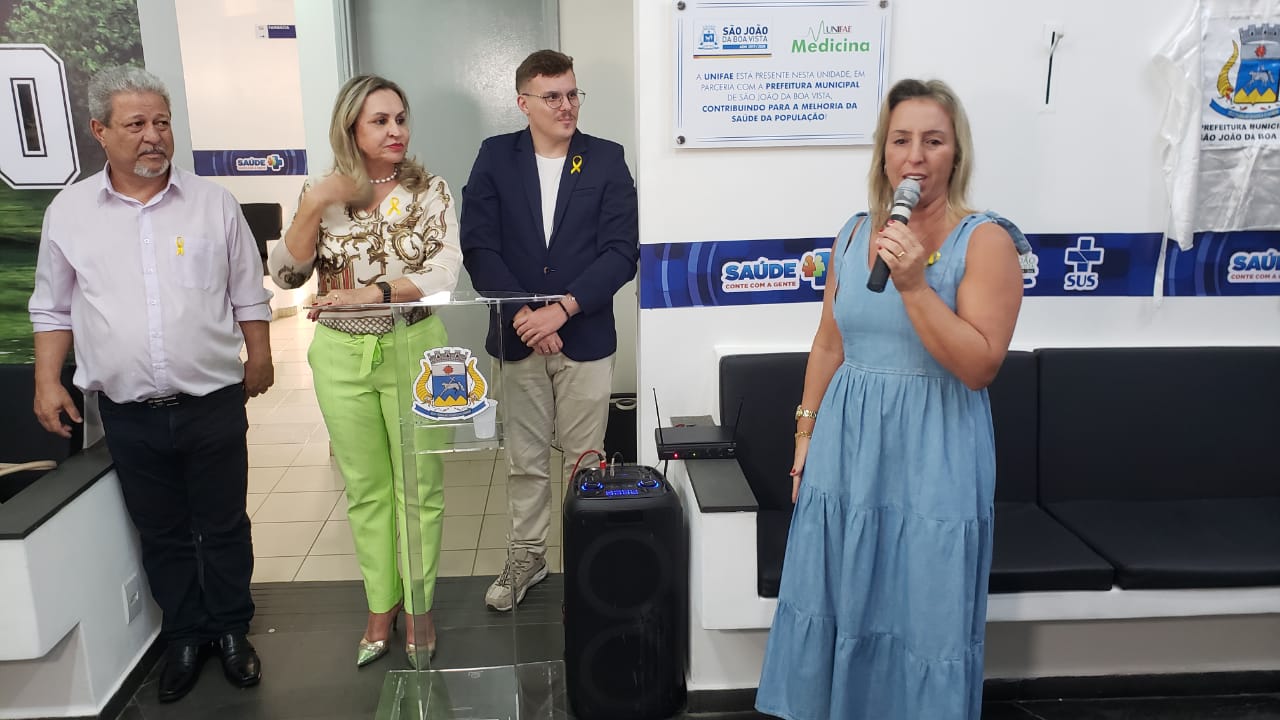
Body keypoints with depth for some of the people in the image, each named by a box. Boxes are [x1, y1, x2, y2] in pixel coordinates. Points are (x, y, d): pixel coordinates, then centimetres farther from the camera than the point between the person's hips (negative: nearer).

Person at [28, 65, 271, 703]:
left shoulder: (213, 203, -1)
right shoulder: (69, 211, 0)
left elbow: (248, 294, 6)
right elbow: (53, 308, 9)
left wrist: (259, 358, 7)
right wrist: (47, 380, 2)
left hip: (213, 403, -1)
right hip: (129, 414, 1)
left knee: (224, 526, 11)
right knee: (162, 533, 14)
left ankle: (232, 630, 30)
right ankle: (186, 636, 33)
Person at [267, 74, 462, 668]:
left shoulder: (430, 190, -4)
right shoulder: (324, 195, 1)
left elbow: (444, 272, -15)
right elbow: (286, 275, -3)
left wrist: (372, 294, -27)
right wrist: (312, 207, -16)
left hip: (411, 349, -2)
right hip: (341, 357, 2)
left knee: (420, 485, 7)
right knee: (366, 488, 13)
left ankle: (418, 603, 25)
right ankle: (382, 605, 29)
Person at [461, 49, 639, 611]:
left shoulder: (607, 160, -1)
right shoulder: (495, 157, 2)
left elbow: (622, 252, -8)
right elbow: (478, 247, -4)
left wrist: (561, 309, -16)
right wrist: (522, 314, -14)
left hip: (586, 335, -1)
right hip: (519, 335, 1)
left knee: (584, 459, 8)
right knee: (525, 460, 13)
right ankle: (525, 556, 30)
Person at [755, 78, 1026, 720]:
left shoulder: (985, 241, -8)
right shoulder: (855, 234, 7)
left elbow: (979, 366, -16)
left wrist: (914, 285, -23)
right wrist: (806, 433, 11)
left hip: (932, 457, -4)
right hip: (846, 445, 5)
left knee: (922, 616, 7)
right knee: (836, 605, 14)